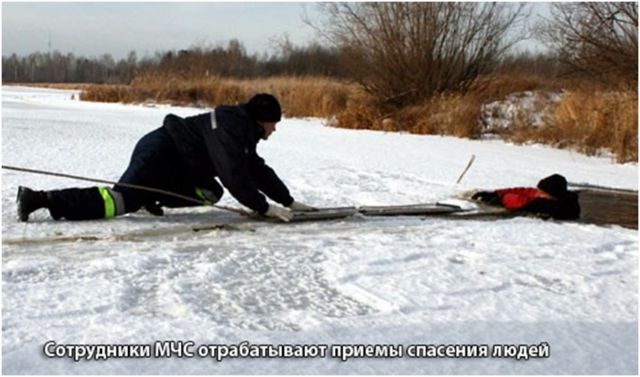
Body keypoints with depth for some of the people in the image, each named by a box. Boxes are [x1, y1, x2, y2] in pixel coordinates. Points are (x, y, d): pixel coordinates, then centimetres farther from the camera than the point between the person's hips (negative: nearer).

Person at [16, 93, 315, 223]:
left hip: (173, 166, 10)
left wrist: (290, 201, 16)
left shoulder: (243, 132, 14)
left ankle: (150, 197, 8)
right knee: (120, 202, -21)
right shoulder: (231, 129, -18)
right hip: (158, 155, -10)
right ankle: (39, 199, -23)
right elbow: (236, 177, -25)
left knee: (211, 193, 11)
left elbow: (259, 171, 18)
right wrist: (265, 208, -19)